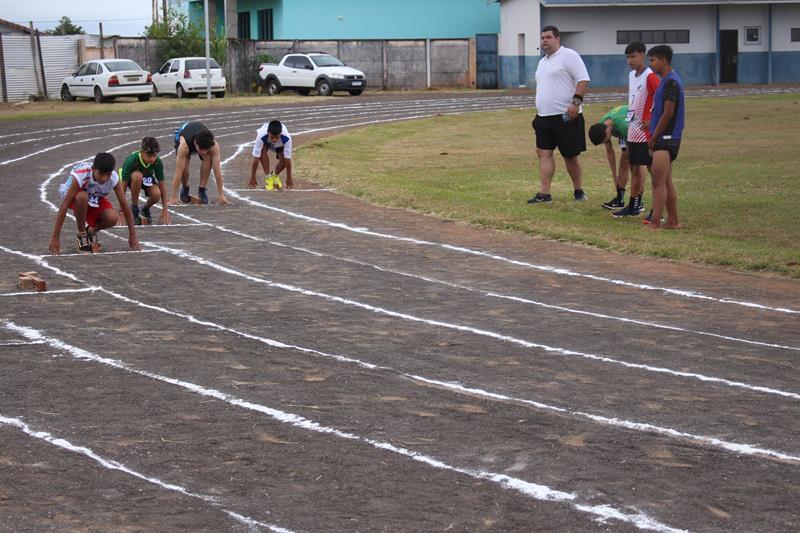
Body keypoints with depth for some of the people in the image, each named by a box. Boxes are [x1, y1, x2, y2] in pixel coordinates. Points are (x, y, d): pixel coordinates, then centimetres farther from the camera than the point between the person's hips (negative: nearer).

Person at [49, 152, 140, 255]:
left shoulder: (113, 177, -28)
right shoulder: (81, 175, -37)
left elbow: (124, 205, -19)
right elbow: (64, 205, -37)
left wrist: (132, 235, -17)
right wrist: (55, 237, -39)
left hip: (95, 198, 3)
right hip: (75, 197, -3)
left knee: (111, 218, -28)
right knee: (82, 197, -39)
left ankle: (91, 231, 7)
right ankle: (82, 236, -16)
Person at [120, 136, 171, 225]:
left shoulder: (158, 162, -28)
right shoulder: (132, 160, -36)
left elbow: (162, 185, -17)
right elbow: (123, 187, -32)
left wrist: (165, 210, -16)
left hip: (147, 178, 2)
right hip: (131, 178, -2)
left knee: (156, 194, -30)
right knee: (137, 176, -39)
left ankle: (145, 209, 5)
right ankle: (134, 209, -19)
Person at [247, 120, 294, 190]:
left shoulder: (286, 138, -43)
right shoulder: (261, 136, -43)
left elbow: (288, 160, -36)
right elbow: (256, 159, -38)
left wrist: (289, 180, -30)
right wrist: (252, 179, -33)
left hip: (280, 144, 1)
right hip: (265, 142, -1)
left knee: (284, 159, -24)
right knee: (262, 151, -34)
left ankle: (275, 176, 9)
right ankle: (268, 177, -18)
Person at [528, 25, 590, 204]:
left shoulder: (568, 56, -8)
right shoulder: (543, 62, 18)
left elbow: (583, 80, -15)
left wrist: (576, 102, -24)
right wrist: (539, 110, 22)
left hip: (566, 116, -8)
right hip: (545, 116, 8)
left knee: (570, 155, 1)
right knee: (543, 152, 0)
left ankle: (578, 190, 16)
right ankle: (544, 193, 0)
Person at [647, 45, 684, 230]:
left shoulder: (671, 82, -15)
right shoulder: (667, 81, 16)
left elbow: (667, 114, -19)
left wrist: (653, 138, -13)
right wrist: (653, 135, 15)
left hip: (666, 138, -10)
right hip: (666, 138, 10)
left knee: (658, 182, -10)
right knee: (666, 181, 12)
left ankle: (655, 224, -11)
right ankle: (673, 221, 16)